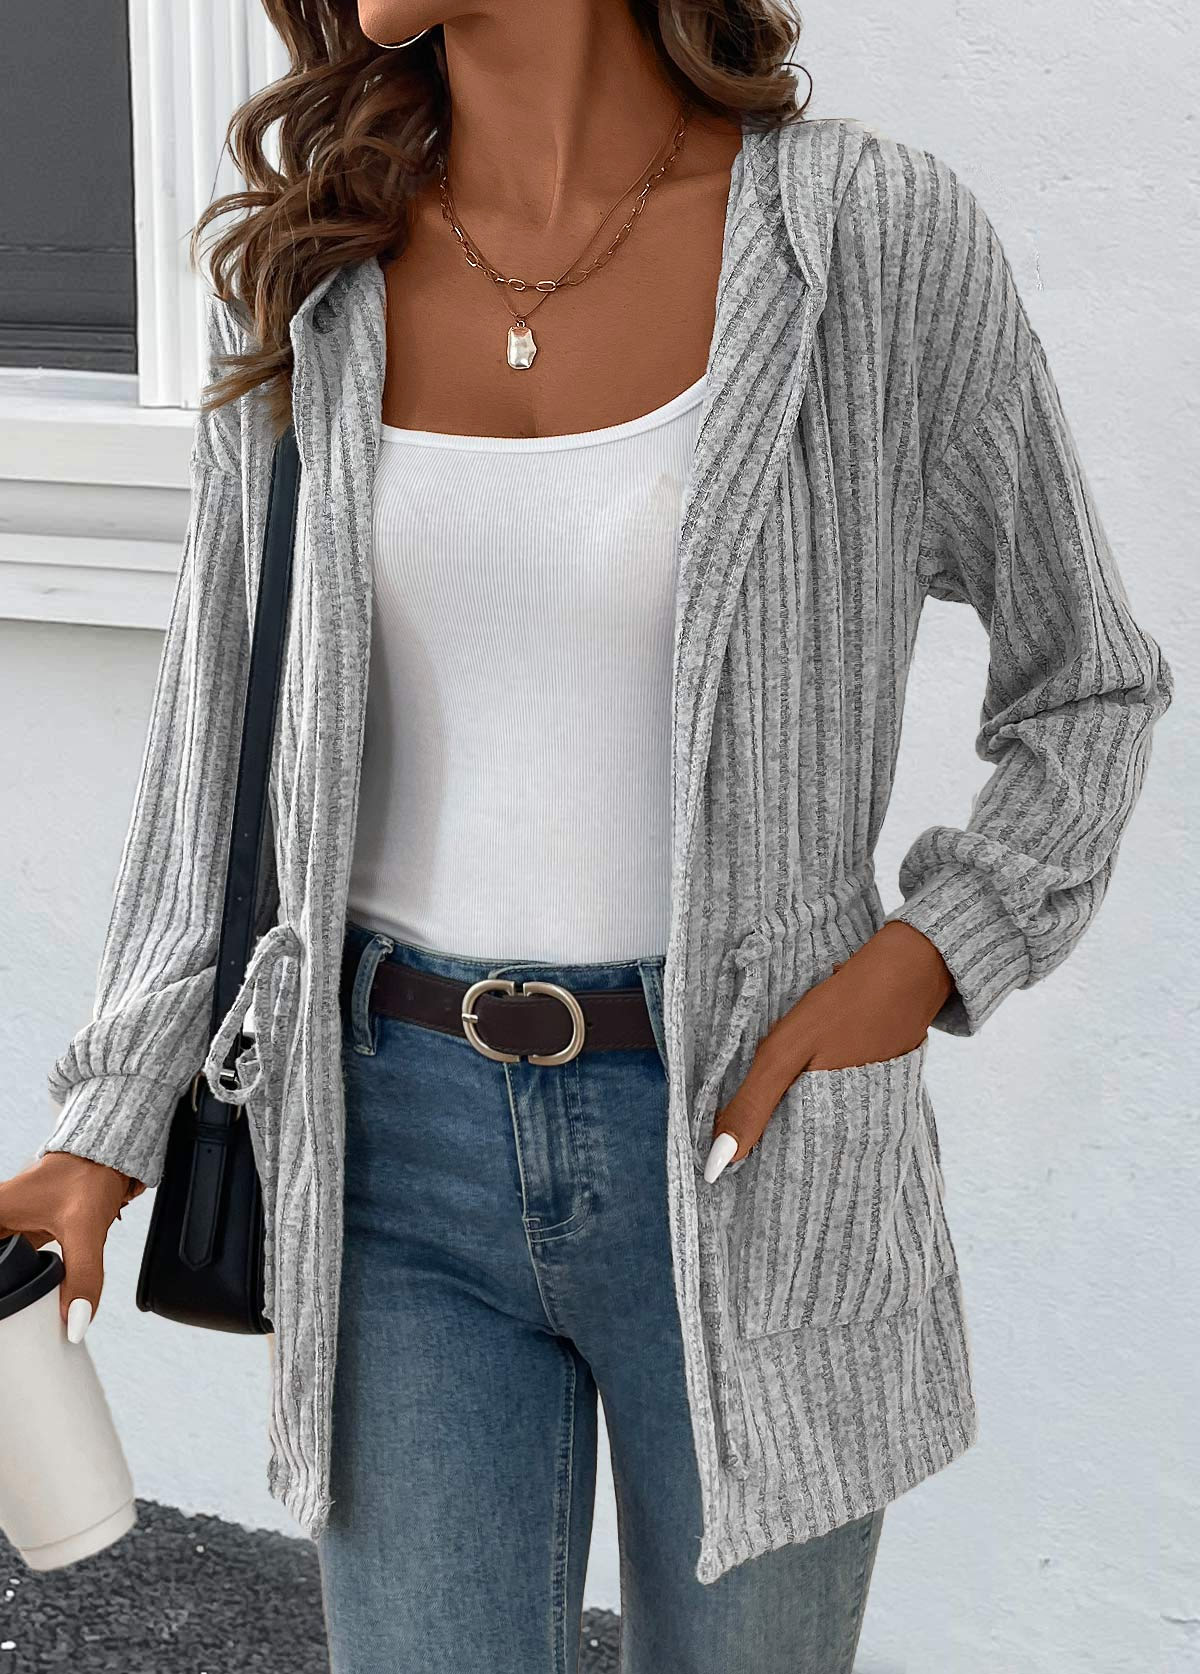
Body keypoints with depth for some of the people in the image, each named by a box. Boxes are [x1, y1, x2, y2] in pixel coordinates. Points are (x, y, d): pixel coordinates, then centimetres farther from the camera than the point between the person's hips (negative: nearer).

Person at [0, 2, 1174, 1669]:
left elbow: (1090, 684, 2)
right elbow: (221, 725, 7)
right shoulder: (308, 259, 1)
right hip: (406, 1149, 2)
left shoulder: (875, 232, -9)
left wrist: (920, 965, -12)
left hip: (749, 1137, -2)